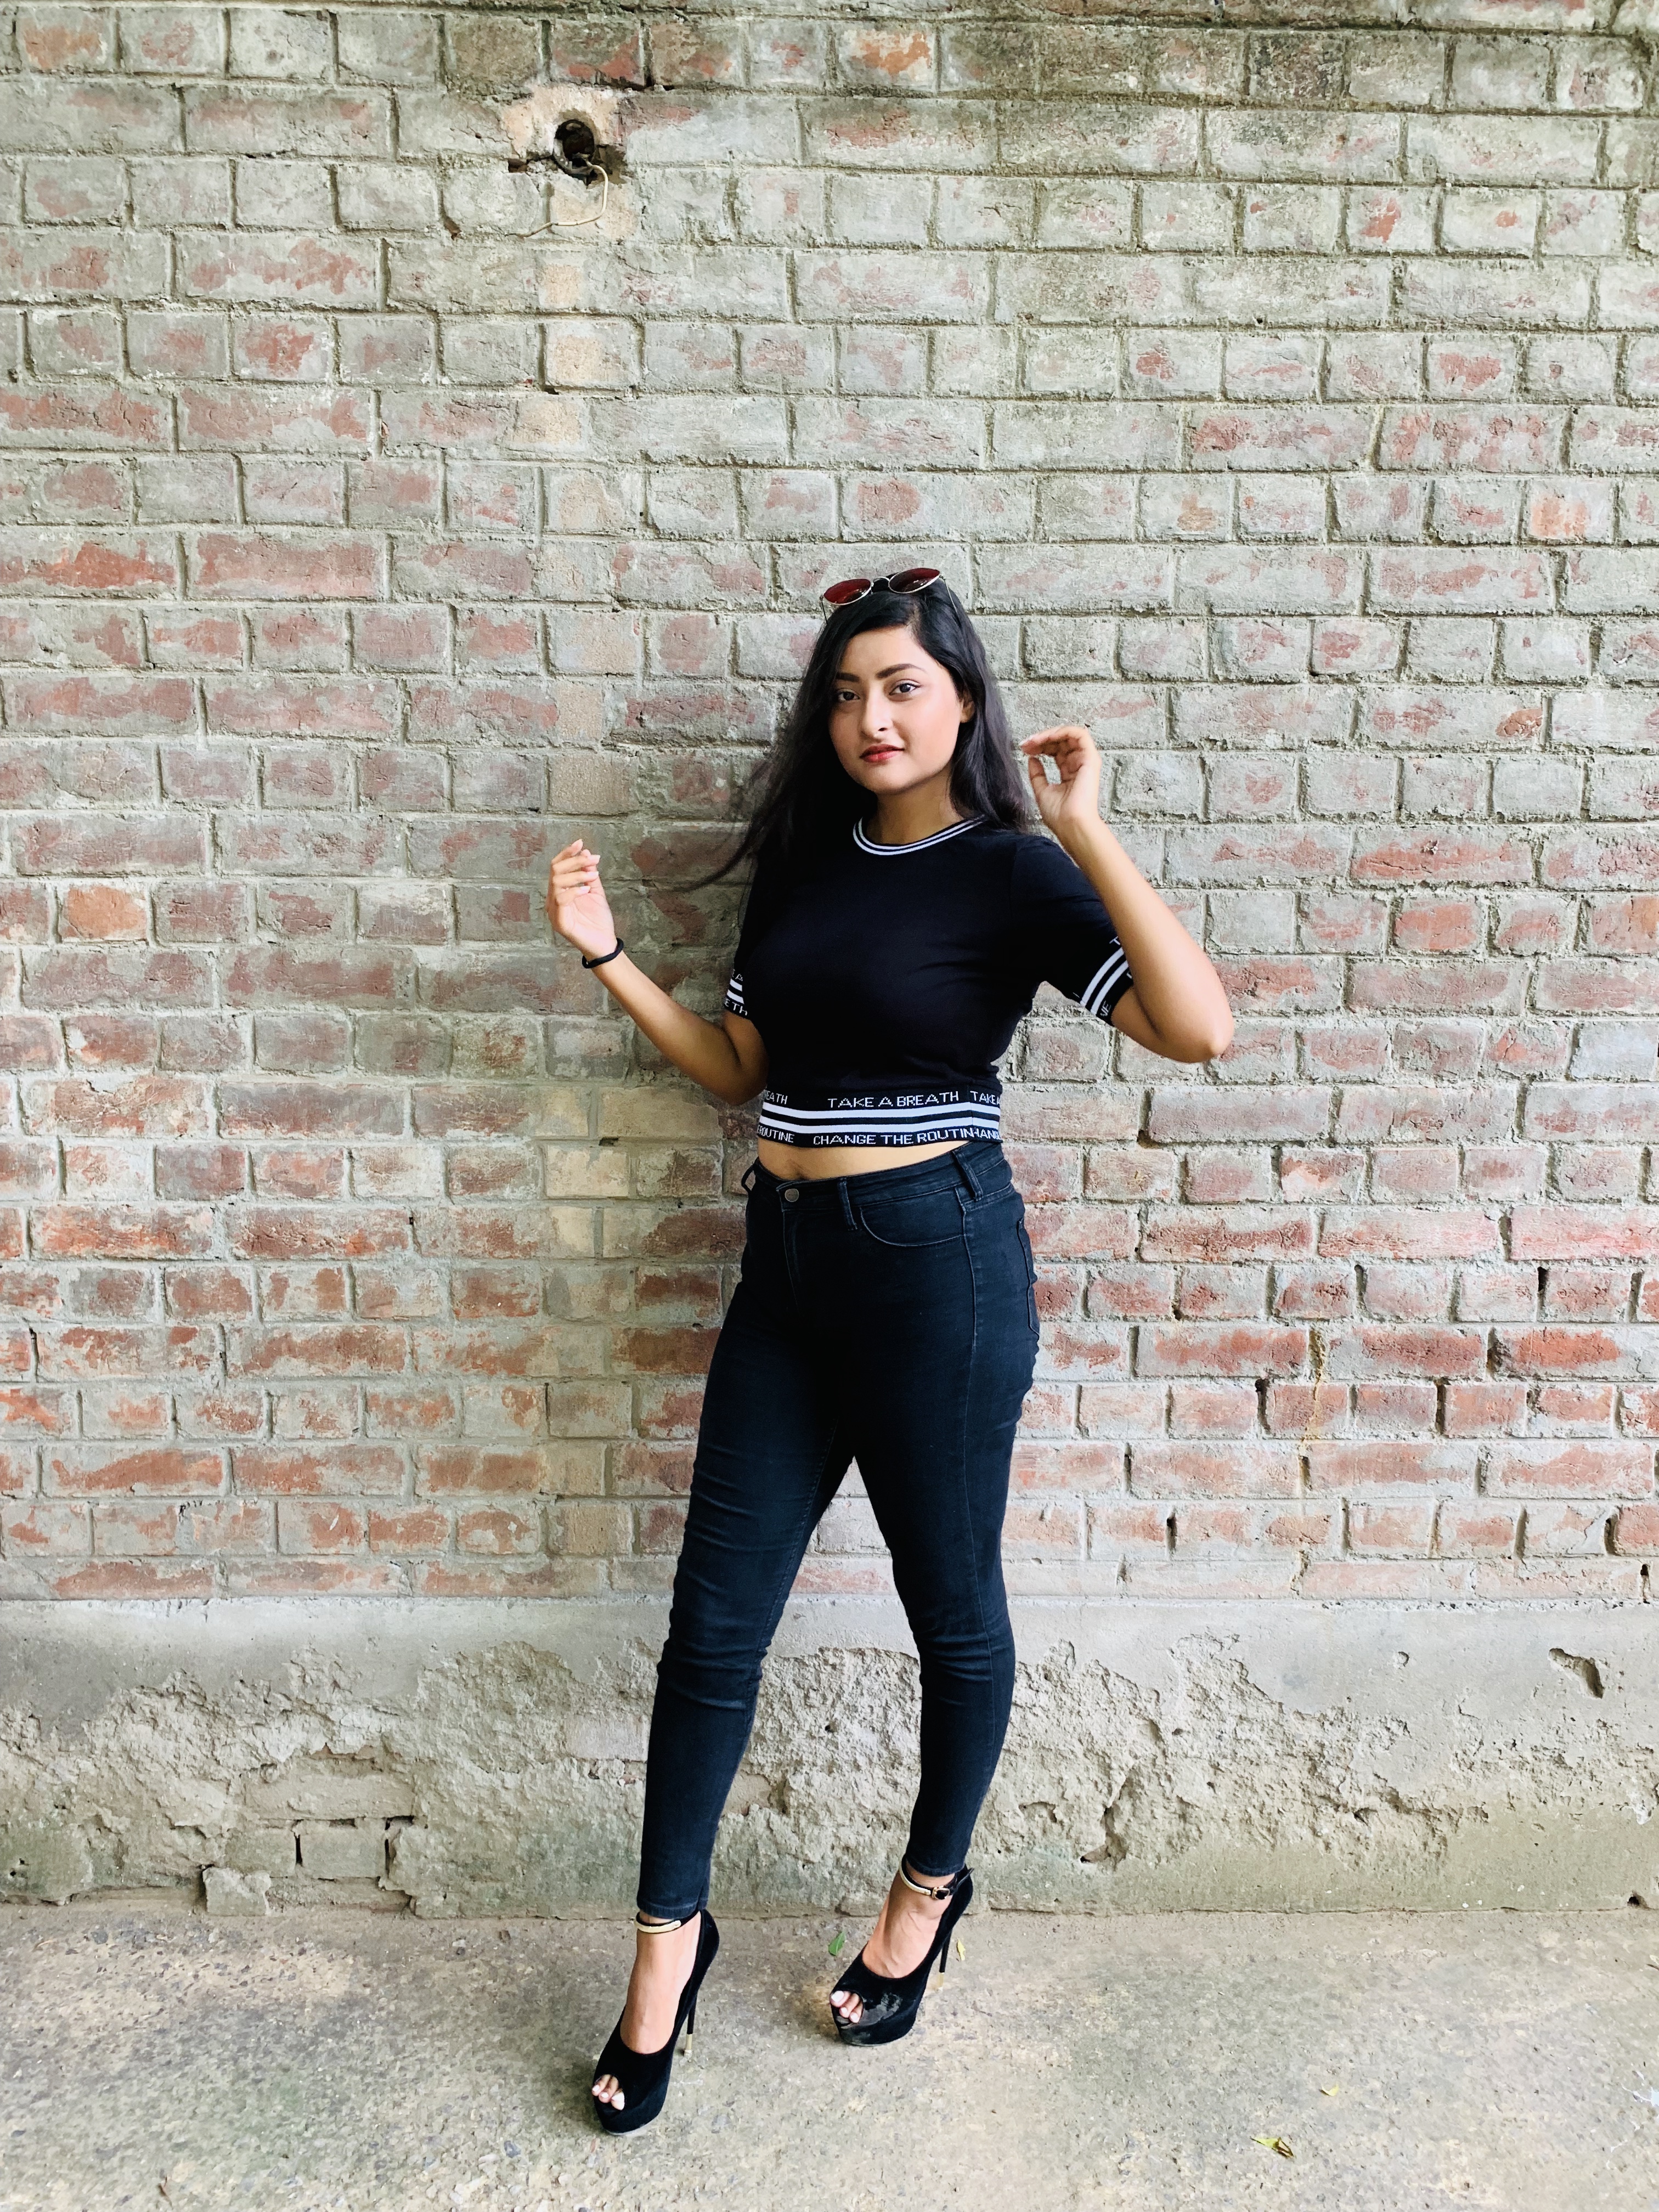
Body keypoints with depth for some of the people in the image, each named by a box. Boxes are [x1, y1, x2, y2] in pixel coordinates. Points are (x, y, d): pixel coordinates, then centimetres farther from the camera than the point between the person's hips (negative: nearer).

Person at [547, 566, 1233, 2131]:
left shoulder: (1013, 872, -8)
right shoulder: (803, 859, 10)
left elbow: (1198, 1026, -22)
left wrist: (1084, 830, -22)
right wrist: (606, 958, 5)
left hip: (938, 1258, -5)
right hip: (788, 1260, 5)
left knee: (952, 1607, 13)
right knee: (715, 1615, 9)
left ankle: (930, 1889, 39)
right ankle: (670, 1933, 28)